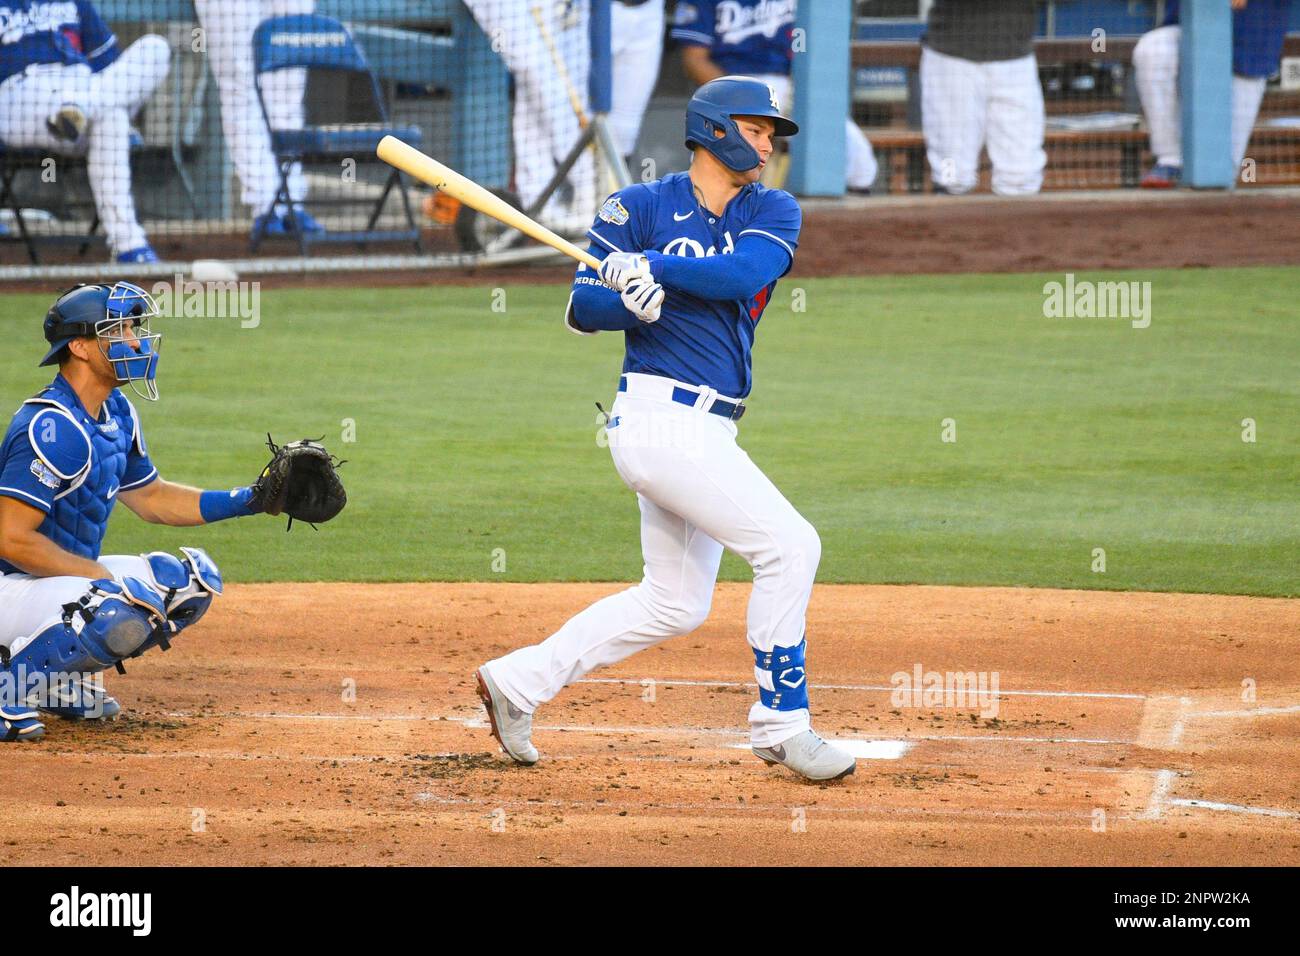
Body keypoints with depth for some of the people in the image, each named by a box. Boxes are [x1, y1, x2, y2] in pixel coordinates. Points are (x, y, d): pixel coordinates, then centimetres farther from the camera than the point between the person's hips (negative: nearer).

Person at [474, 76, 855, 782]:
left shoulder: (774, 213, 9)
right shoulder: (642, 208, -1)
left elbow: (742, 274, -11)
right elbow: (582, 310, -4)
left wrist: (651, 267, -18)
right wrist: (631, 299, -24)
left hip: (705, 431, 7)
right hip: (661, 421, -7)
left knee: (675, 604, 16)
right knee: (788, 545, -13)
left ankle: (517, 682, 24)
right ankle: (781, 726, -4)